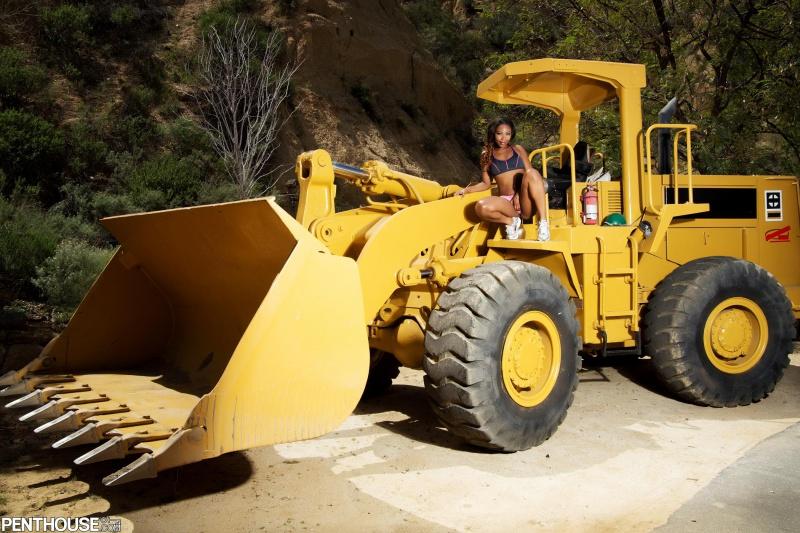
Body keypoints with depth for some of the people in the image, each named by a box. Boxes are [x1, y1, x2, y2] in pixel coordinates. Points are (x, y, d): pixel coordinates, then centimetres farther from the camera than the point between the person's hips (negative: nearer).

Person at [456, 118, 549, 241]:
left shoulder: (518, 150, 14)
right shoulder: (487, 156, 14)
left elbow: (529, 174, 6)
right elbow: (486, 183, 18)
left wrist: (519, 195, -12)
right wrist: (467, 190, 0)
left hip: (525, 202, 1)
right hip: (506, 202, 0)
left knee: (532, 172, -31)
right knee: (481, 207, -34)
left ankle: (543, 221, -30)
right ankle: (511, 221, -8)